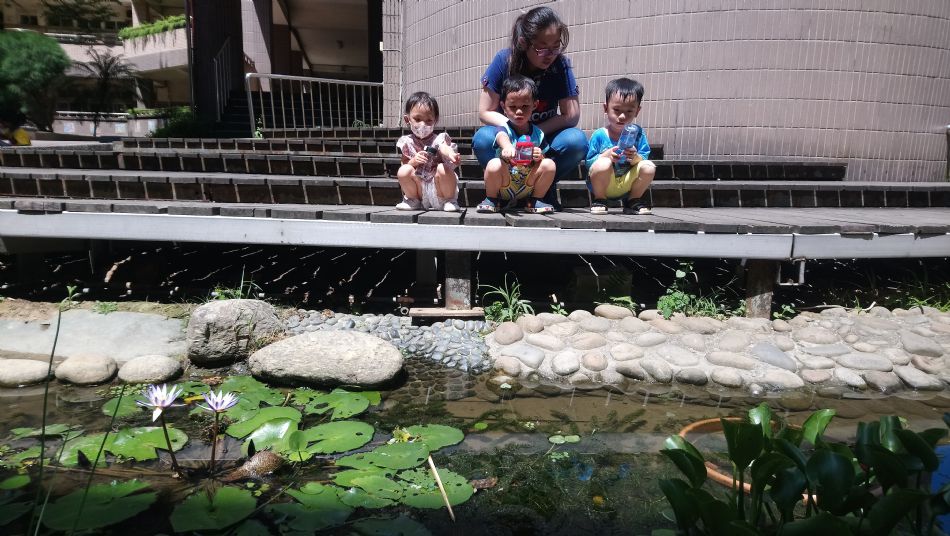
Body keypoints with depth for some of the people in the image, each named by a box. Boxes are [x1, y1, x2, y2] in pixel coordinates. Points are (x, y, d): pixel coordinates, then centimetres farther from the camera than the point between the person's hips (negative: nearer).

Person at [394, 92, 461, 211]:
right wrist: (413, 161, -20)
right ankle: (413, 200, 4)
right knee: (403, 171, -22)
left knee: (443, 169, -30)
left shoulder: (438, 139, -3)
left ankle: (449, 200, -6)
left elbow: (444, 149, -26)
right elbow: (404, 164, 4)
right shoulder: (407, 142, 4)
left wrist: (451, 155, -51)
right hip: (420, 190, 2)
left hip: (439, 188, -2)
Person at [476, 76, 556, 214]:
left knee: (549, 164, -19)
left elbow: (542, 160, 11)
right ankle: (491, 199, -4)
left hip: (527, 187, 3)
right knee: (494, 165, -32)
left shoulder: (537, 133, 4)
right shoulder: (504, 129, -8)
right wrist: (507, 147, -60)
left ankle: (535, 201, 1)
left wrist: (539, 157, -16)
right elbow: (502, 137, -34)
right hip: (504, 186, -3)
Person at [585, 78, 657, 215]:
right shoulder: (599, 135, -9)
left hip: (626, 185, 3)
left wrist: (635, 158, -26)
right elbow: (589, 163, -11)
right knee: (603, 164, -33)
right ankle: (599, 200, -5)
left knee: (649, 167, -20)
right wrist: (606, 155, -28)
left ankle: (634, 201, 7)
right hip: (602, 185, -3)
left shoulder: (638, 134, -1)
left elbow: (644, 159, -3)